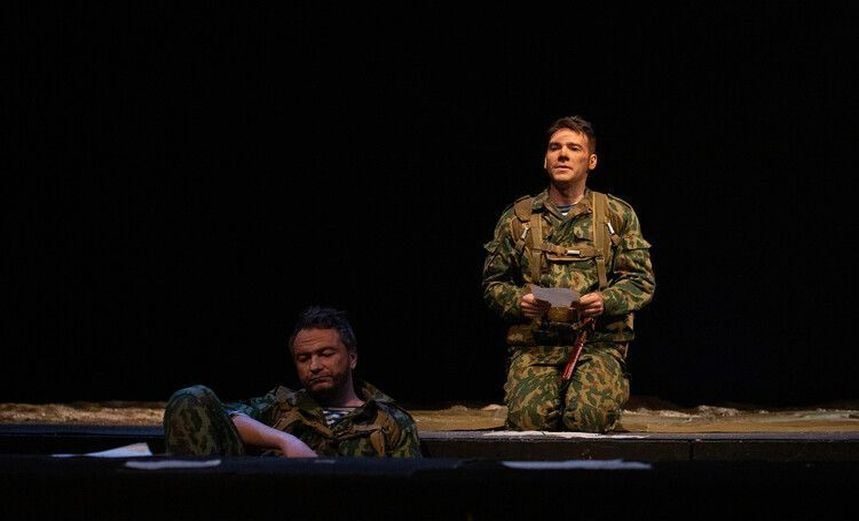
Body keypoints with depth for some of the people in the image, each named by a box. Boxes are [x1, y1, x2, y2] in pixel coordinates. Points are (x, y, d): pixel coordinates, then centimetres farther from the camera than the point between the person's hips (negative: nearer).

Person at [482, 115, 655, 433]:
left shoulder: (618, 215, 11)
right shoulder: (517, 218, 13)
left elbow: (641, 281, 9)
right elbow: (494, 283, 16)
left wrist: (606, 300, -12)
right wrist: (518, 300, -7)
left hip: (599, 341, -1)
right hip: (534, 343, 1)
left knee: (588, 418, -26)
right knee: (528, 417, -25)